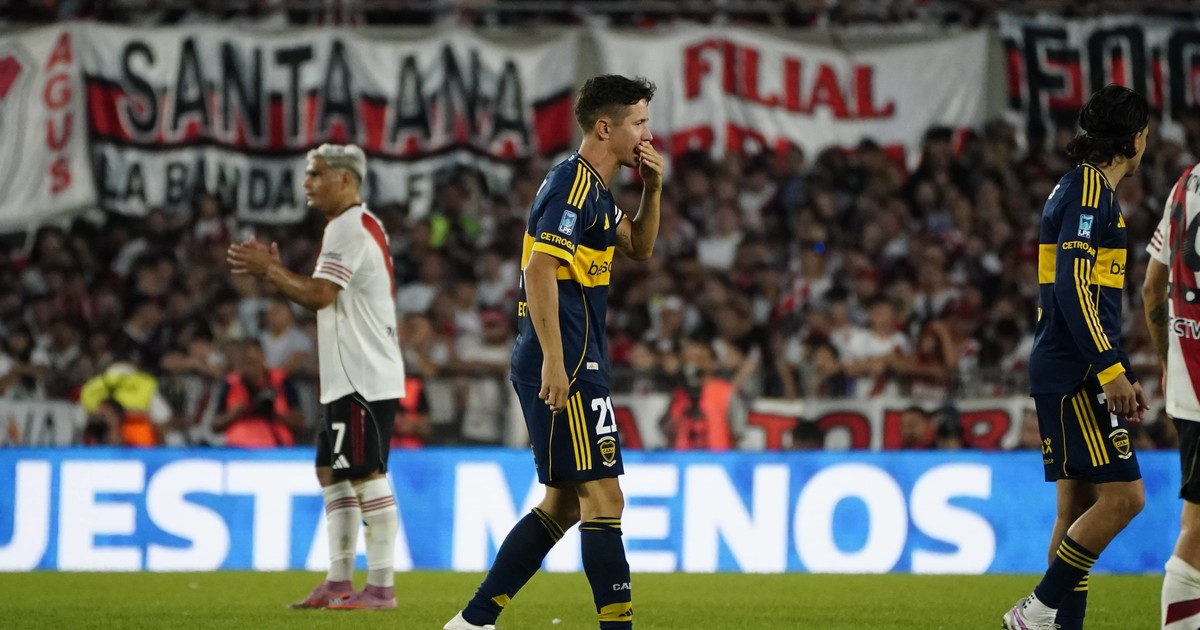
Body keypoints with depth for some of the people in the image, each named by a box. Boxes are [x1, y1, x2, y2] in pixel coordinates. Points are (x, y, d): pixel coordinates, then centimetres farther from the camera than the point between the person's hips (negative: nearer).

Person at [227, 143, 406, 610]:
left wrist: (269, 271, -10)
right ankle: (339, 581, 13)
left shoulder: (349, 228, -13)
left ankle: (381, 586, -9)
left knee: (367, 473, -9)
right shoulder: (359, 226, 20)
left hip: (363, 378, -11)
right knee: (331, 471, 12)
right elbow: (324, 298, 21)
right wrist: (275, 270, 13)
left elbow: (319, 295, -20)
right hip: (350, 378, 11)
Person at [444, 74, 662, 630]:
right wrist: (554, 360, -26)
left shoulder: (595, 189, 18)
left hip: (568, 367, 11)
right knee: (603, 497, -12)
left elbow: (639, 249, 30)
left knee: (564, 502, 14)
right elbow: (540, 268, -22)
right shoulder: (573, 183, -13)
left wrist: (652, 188, 12)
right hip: (565, 368, -11)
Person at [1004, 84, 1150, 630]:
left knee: (1078, 509, 9)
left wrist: (1120, 373, 25)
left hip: (1077, 375, 10)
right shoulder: (1089, 190, -11)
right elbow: (1073, 287, -20)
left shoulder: (1084, 188, 20)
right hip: (1073, 375, -10)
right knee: (1122, 495, -13)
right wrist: (1111, 370, -21)